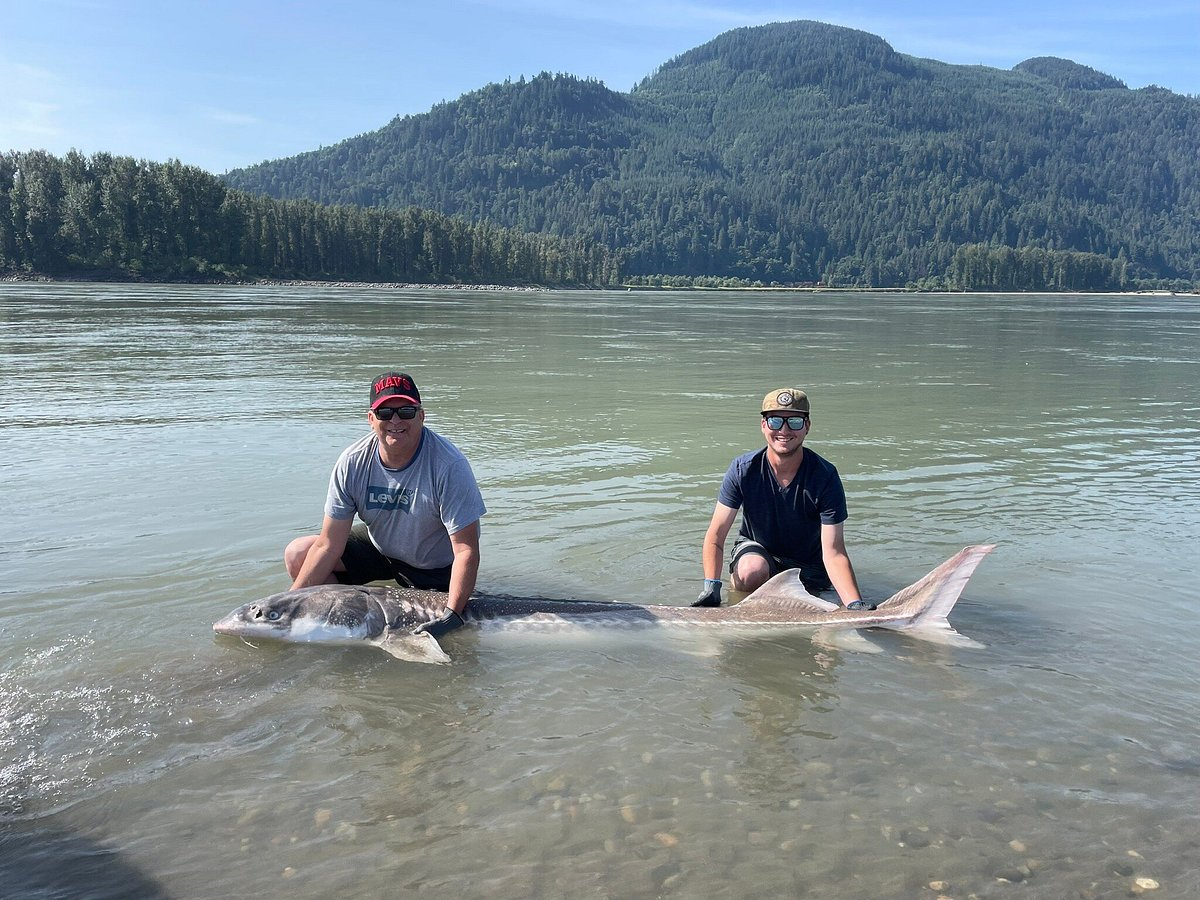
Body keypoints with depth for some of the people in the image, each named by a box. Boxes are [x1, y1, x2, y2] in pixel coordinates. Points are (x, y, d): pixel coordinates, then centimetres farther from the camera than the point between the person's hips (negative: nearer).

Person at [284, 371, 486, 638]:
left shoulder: (449, 465, -30)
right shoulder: (353, 462, -18)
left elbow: (466, 551, -30)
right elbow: (328, 546, -14)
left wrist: (452, 616, -40)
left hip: (435, 568, -4)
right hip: (379, 548, 5)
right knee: (297, 555, -7)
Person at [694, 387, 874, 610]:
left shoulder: (825, 476, -24)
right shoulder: (743, 469, -20)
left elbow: (833, 552, -26)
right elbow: (715, 535, -18)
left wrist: (855, 605, -41)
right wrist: (711, 586, -34)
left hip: (808, 565, 1)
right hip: (755, 549, -1)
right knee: (752, 571, -33)